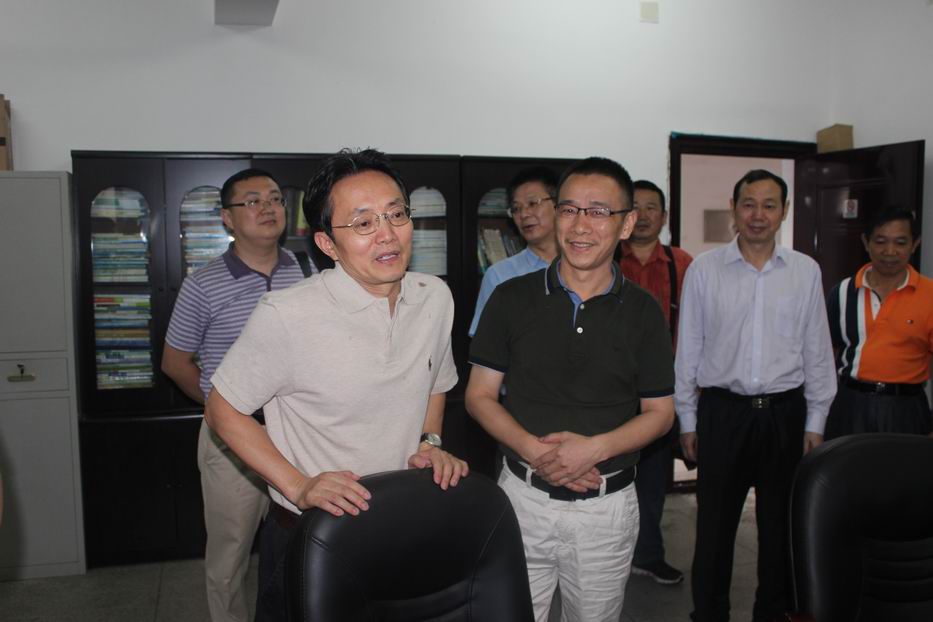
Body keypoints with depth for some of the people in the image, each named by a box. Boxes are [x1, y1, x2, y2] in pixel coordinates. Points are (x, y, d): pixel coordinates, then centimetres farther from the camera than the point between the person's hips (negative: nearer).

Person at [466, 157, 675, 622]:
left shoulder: (643, 311, -1)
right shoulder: (512, 298, -2)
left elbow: (659, 412, 3)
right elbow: (480, 395, 0)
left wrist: (596, 448, -15)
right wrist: (532, 448, -17)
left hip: (607, 507, 1)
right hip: (522, 496, 0)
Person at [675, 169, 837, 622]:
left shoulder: (805, 271, 2)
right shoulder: (704, 269, -2)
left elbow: (817, 351, 6)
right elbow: (687, 349, 2)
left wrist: (815, 423, 5)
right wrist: (687, 420, 2)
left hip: (785, 413, 2)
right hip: (723, 411, -1)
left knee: (781, 525, 14)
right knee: (714, 526, 7)